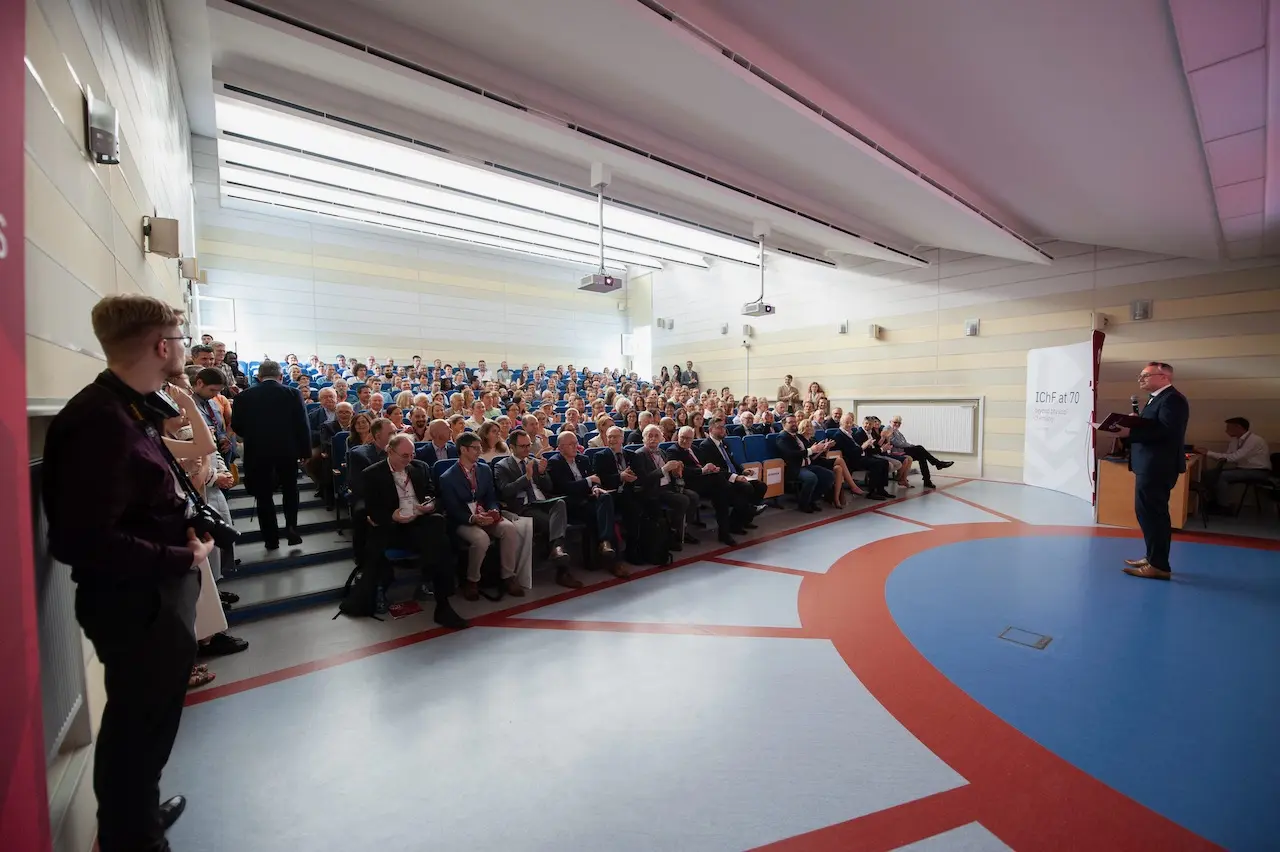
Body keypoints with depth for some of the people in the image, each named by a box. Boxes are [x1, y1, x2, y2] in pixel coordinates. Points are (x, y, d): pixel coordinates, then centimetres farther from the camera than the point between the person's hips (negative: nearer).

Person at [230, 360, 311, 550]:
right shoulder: (292, 393, -6)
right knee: (290, 490, 19)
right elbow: (302, 424, -7)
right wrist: (305, 450, 2)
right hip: (287, 451, 0)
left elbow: (236, 426, 1)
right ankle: (291, 527, 6)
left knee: (264, 496, 9)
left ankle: (271, 539, 14)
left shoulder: (244, 396, -3)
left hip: (257, 453, 0)